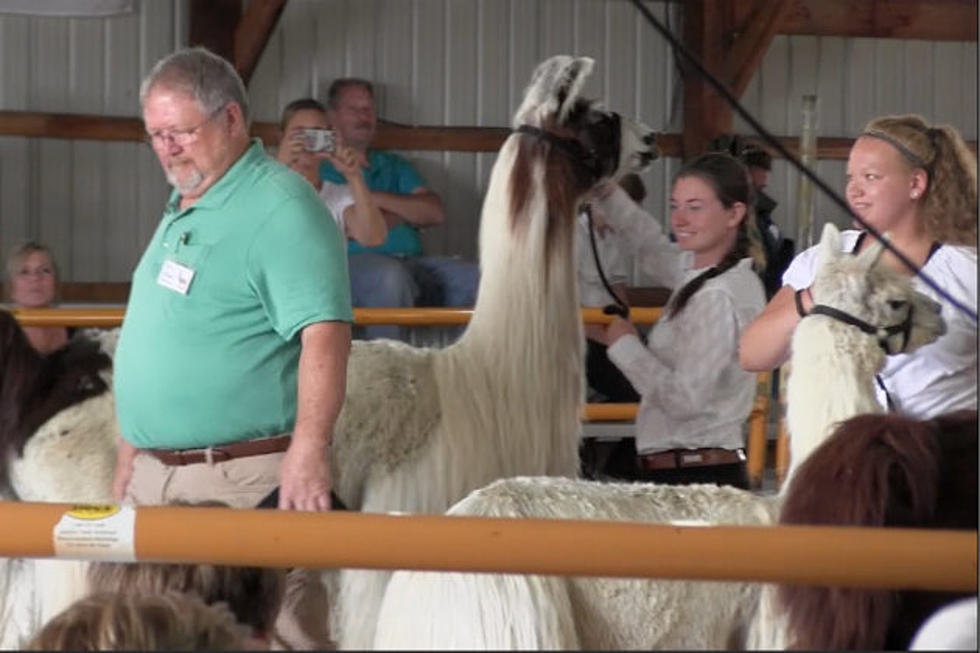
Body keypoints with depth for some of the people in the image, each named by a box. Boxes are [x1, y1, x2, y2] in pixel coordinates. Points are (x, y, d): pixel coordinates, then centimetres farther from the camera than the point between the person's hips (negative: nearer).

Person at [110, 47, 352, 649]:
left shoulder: (281, 208, -13)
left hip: (245, 483, -9)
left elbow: (325, 332, -23)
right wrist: (132, 449, 23)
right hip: (157, 475, 9)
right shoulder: (182, 210, 17)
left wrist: (309, 449, -31)